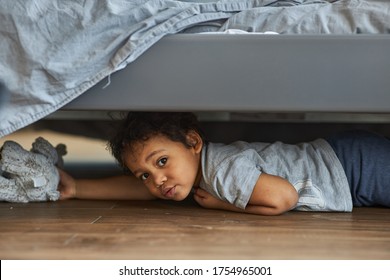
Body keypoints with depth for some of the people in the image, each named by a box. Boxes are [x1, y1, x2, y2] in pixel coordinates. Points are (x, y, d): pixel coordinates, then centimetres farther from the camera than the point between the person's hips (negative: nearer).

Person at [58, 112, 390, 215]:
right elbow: (141, 187, 6)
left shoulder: (223, 171, -30)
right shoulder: (199, 169, -2)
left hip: (356, 165, -7)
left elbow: (285, 197, -32)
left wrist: (224, 204, -21)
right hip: (331, 153, 7)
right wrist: (76, 188, -1)